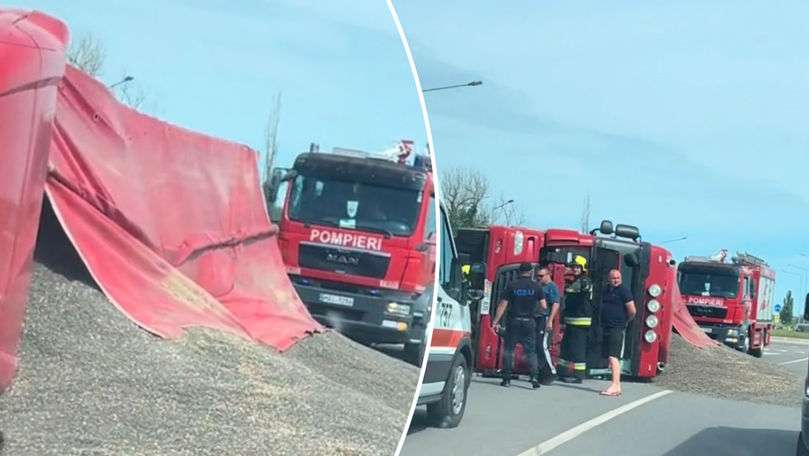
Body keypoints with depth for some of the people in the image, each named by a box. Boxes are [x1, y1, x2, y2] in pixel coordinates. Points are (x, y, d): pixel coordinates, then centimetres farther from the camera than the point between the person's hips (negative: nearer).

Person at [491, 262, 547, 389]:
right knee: (531, 351, 6)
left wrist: (496, 321, 1)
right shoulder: (536, 287, -1)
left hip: (513, 321, -1)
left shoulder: (511, 286, -3)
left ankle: (507, 378, 6)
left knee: (509, 350, 8)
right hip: (529, 322, 1)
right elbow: (543, 306, -1)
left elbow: (503, 305, -4)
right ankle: (534, 377, -6)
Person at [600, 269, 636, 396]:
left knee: (613, 357, -17)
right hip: (606, 327, 9)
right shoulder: (606, 289, 14)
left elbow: (632, 311, -12)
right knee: (610, 357, 12)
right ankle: (617, 386, 19)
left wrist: (625, 320, 3)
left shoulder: (623, 291, -10)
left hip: (617, 328, -9)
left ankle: (615, 386, -22)